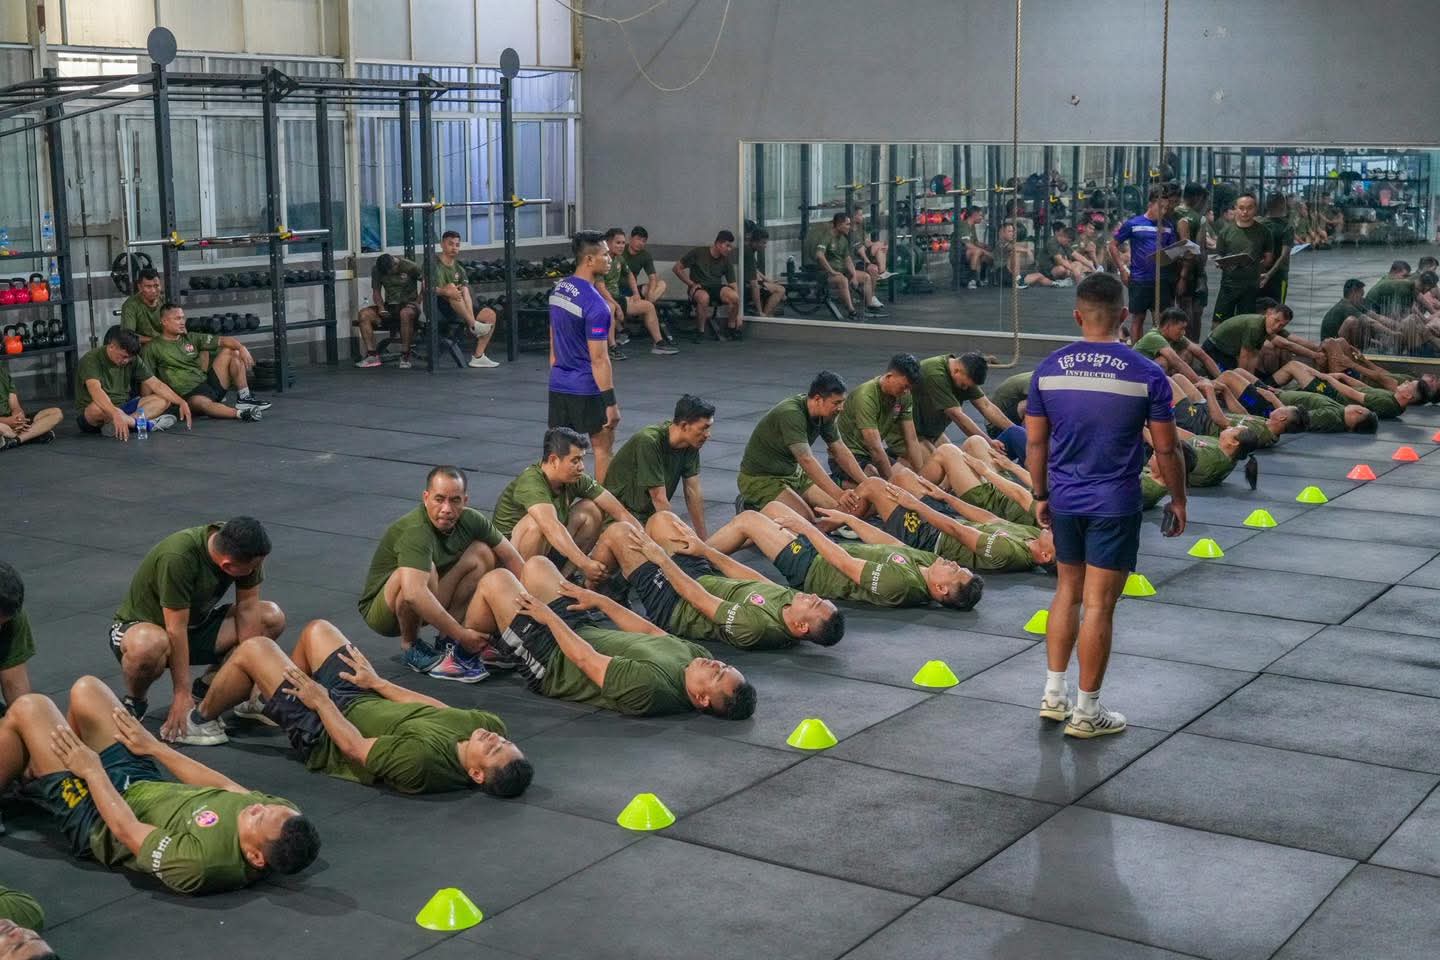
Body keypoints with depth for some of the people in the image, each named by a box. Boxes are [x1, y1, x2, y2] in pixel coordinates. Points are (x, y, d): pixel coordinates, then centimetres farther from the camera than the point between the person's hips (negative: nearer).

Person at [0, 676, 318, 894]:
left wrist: (92, 770, -16)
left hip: (97, 820, -6)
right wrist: (154, 746, 2)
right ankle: (31, 774, 44)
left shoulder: (201, 864, -45)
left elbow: (125, 828, -30)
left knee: (29, 707, -2)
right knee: (85, 688, 15)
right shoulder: (285, 813, -26)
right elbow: (223, 784, -7)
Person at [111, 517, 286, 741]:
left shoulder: (242, 548, -17)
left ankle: (204, 688, 2)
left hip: (197, 622, 6)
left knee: (273, 617, -12)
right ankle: (134, 702, -9)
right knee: (149, 646, -43)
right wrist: (182, 695, -26)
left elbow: (247, 609, -12)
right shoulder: (177, 557, -35)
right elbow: (176, 630, -31)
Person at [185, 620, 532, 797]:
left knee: (253, 650, 1)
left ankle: (199, 718, 31)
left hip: (325, 732, -7)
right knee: (316, 629, 19)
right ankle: (268, 702, 46)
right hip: (367, 702, 7)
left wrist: (321, 701, -15)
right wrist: (378, 683, 2)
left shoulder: (422, 761, -44)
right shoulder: (491, 725, -25)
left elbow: (354, 747, -29)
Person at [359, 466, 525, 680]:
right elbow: (414, 594, -45)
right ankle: (410, 647, -13)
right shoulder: (416, 531, -31)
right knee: (426, 570, -36)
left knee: (482, 553, -6)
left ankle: (447, 639, -3)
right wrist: (461, 634, -42)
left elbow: (512, 559, 1)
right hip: (381, 611, -7)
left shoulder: (470, 520, -8)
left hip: (426, 608, 7)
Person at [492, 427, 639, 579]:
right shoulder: (531, 483, -29)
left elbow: (620, 512, -7)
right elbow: (551, 527, -45)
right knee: (537, 521, -36)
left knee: (592, 509, -6)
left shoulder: (577, 480, -7)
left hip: (548, 549, 7)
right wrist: (585, 564, -53)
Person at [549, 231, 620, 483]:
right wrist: (611, 403, -17)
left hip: (558, 385, 7)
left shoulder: (558, 289, 6)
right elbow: (598, 359, -20)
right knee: (603, 448, 7)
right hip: (587, 389, -7)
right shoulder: (594, 303, -20)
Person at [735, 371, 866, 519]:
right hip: (760, 478, -9)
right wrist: (839, 495, -44)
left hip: (793, 473, 9)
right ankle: (753, 508, -3)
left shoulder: (825, 413, -4)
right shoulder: (790, 414, -30)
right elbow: (806, 461, -38)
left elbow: (841, 452, 4)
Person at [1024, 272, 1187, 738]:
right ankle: (1086, 712, 11)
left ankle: (1054, 694, 24)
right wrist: (1178, 500, 9)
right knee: (1098, 605, 2)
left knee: (1067, 591, 20)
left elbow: (1036, 441, 5)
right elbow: (1165, 448, -5)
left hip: (1065, 500, 4)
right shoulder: (1146, 374, -10)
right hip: (1114, 505, -4)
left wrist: (1041, 495, 17)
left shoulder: (1048, 369, -1)